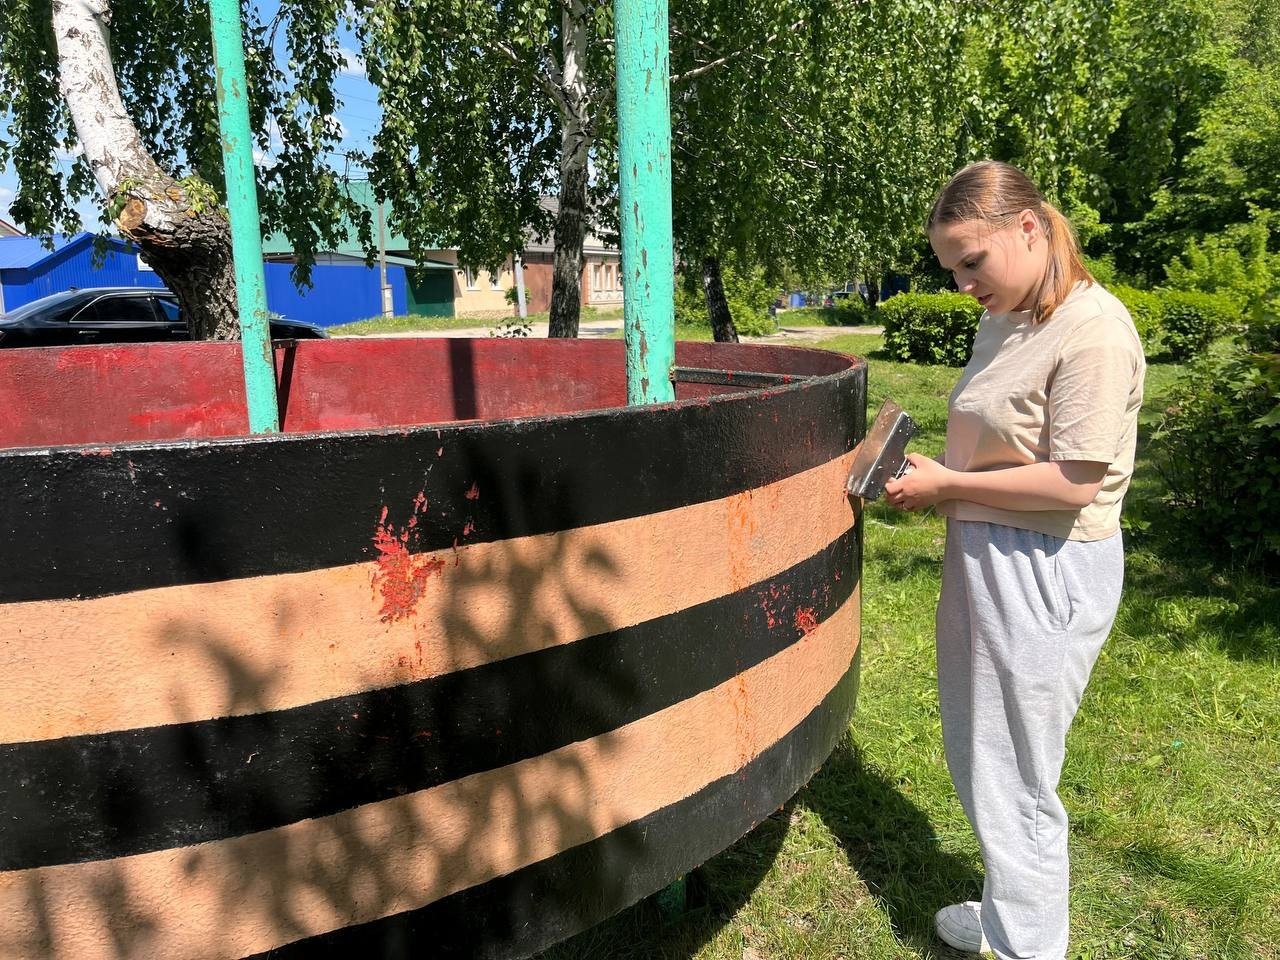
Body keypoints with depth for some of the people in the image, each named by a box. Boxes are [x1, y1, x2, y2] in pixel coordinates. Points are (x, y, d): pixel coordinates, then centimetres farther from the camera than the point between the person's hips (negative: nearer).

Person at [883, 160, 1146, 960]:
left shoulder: (1093, 330, -19)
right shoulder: (1004, 321, 7)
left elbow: (1075, 481, -22)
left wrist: (949, 484, -16)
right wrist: (932, 485, -1)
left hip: (1046, 573, -9)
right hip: (988, 555, 9)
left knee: (1014, 777, 6)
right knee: (980, 758, 21)